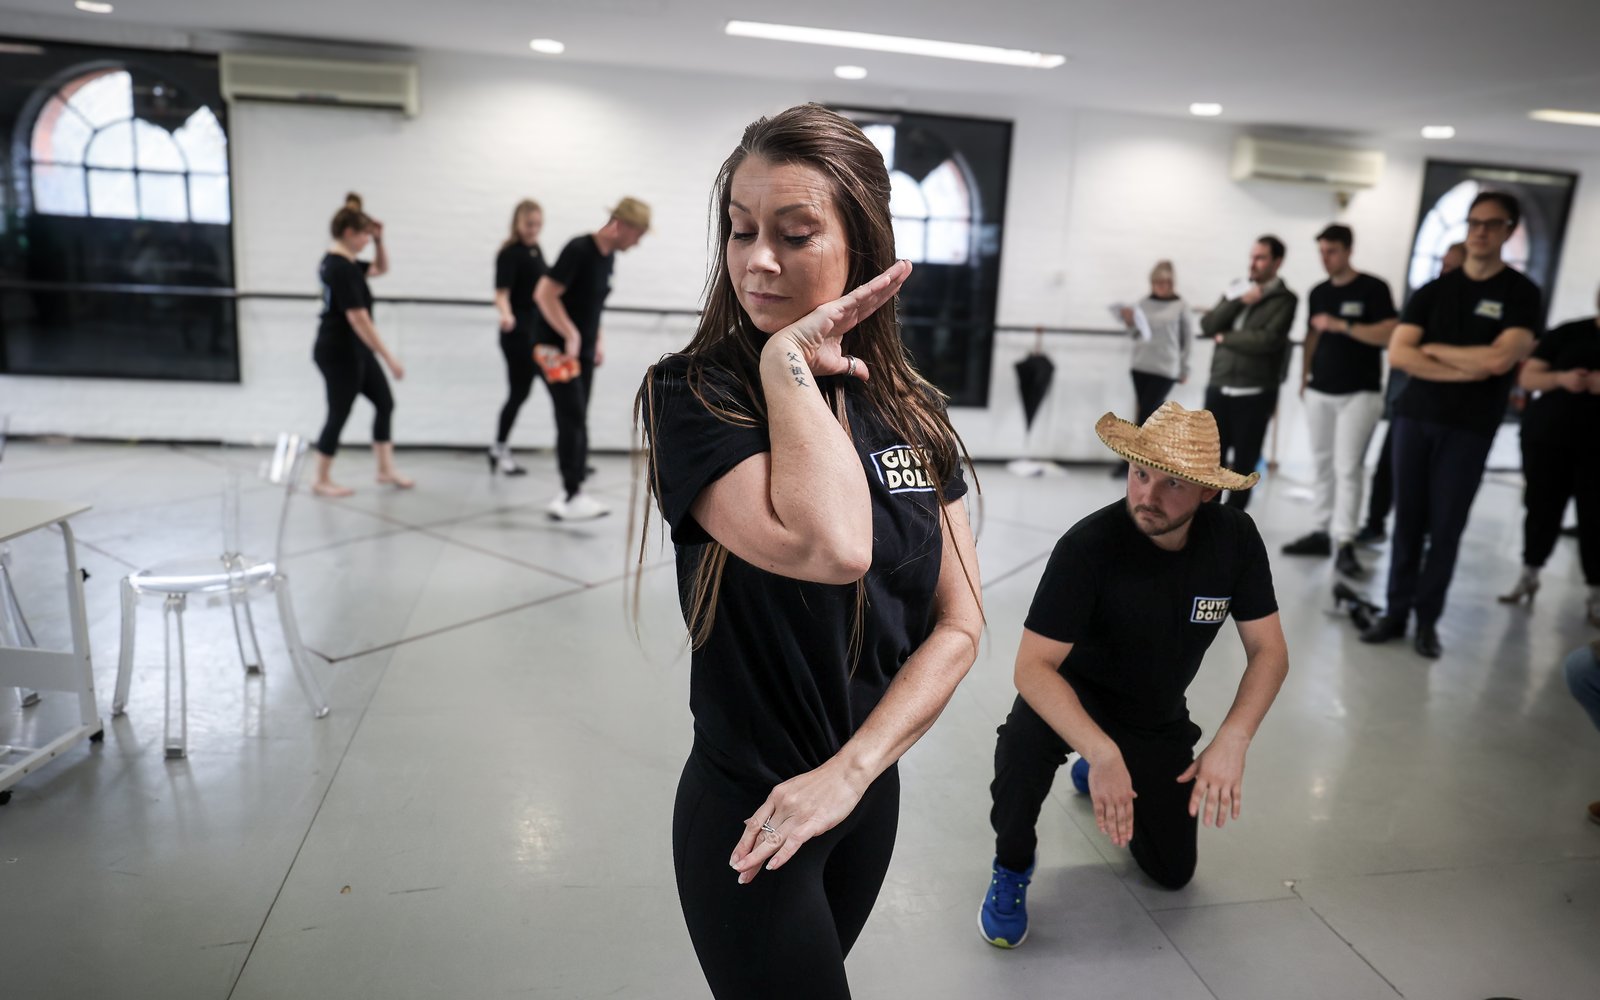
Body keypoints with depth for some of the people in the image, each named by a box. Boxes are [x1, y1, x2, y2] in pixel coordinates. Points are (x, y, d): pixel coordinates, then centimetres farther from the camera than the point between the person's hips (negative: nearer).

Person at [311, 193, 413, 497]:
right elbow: (358, 318, -26)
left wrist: (380, 241, 6)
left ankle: (386, 470, 20)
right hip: (338, 352, -10)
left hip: (354, 350, 10)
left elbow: (381, 268, 25)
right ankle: (322, 481, 15)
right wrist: (389, 358, -24)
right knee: (339, 414, 1)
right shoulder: (341, 268, -22)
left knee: (385, 402, 12)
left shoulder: (339, 261, 9)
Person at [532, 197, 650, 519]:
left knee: (577, 423, 9)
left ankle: (570, 494, 15)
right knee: (572, 421, -11)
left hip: (582, 351, 8)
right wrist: (571, 336, -22)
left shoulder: (609, 256, 9)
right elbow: (544, 293, -22)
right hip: (556, 349, -8)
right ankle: (572, 496, -7)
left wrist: (598, 340, 12)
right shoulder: (579, 249, -18)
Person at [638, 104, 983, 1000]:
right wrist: (789, 363, -25)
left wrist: (849, 770, -14)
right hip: (746, 817, -5)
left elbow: (959, 624, -4)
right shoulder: (692, 394, -18)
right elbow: (832, 546, -36)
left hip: (871, 793, 5)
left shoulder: (915, 412, -3)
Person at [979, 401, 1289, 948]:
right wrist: (1101, 753, -47)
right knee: (1024, 743, -39)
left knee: (1172, 873, 11)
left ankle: (1103, 779, 41)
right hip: (1075, 696, -4)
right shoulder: (1089, 545, -31)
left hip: (1157, 717, 5)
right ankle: (1012, 863, -6)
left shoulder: (1235, 536, -18)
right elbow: (1033, 666, -33)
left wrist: (1232, 740, -29)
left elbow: (1269, 650, -13)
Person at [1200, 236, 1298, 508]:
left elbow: (1267, 340, -16)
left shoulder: (1284, 299, -2)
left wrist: (1224, 338, -4)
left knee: (1243, 464, 4)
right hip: (1218, 389, 4)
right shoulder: (1237, 291, 15)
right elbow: (1207, 325, 4)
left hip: (1254, 394, -4)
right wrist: (1238, 301, -8)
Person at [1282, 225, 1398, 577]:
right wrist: (1304, 378, 10)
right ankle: (1323, 532, 15)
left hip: (1359, 393, -5)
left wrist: (1341, 325, -19)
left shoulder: (1372, 288, -5)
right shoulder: (1318, 292, 12)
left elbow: (1390, 334, -14)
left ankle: (1344, 543, -9)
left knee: (1348, 467, -10)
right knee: (1323, 465, 8)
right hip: (1319, 392, 6)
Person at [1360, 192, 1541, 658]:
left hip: (1470, 428, -2)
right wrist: (1463, 371, -12)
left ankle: (1428, 619, 12)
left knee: (1446, 527, 2)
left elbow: (1498, 360, -16)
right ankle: (1396, 611, 13)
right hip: (1415, 417, 3)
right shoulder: (1432, 290, 8)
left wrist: (1433, 347, -4)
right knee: (1408, 519, 6)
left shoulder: (1522, 294, -1)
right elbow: (1397, 354, -4)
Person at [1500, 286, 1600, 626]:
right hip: (1547, 437, 0)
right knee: (1542, 509, 7)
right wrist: (1561, 378, -19)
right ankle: (1529, 576, 23)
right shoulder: (1567, 333, 3)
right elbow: (1527, 377, 1)